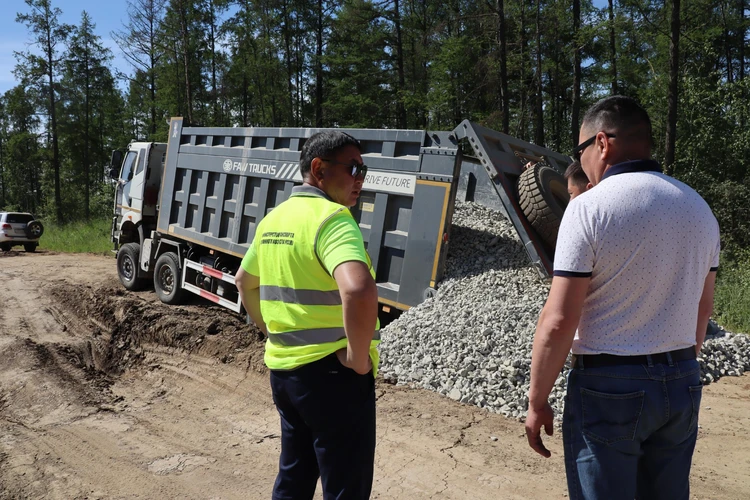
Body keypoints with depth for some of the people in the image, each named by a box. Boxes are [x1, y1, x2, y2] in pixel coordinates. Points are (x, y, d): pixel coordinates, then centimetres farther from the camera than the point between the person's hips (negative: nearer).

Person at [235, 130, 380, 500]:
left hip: (282, 367, 8)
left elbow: (245, 281, 24)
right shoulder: (332, 217, -18)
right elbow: (359, 290, -35)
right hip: (332, 372, -8)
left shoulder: (273, 219, 10)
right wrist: (359, 357, -21)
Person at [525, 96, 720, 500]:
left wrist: (537, 402, -9)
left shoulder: (590, 208, -16)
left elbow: (558, 321, -19)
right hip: (683, 384, 7)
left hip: (609, 387, -6)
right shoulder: (698, 208, 6)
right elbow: (702, 310, 14)